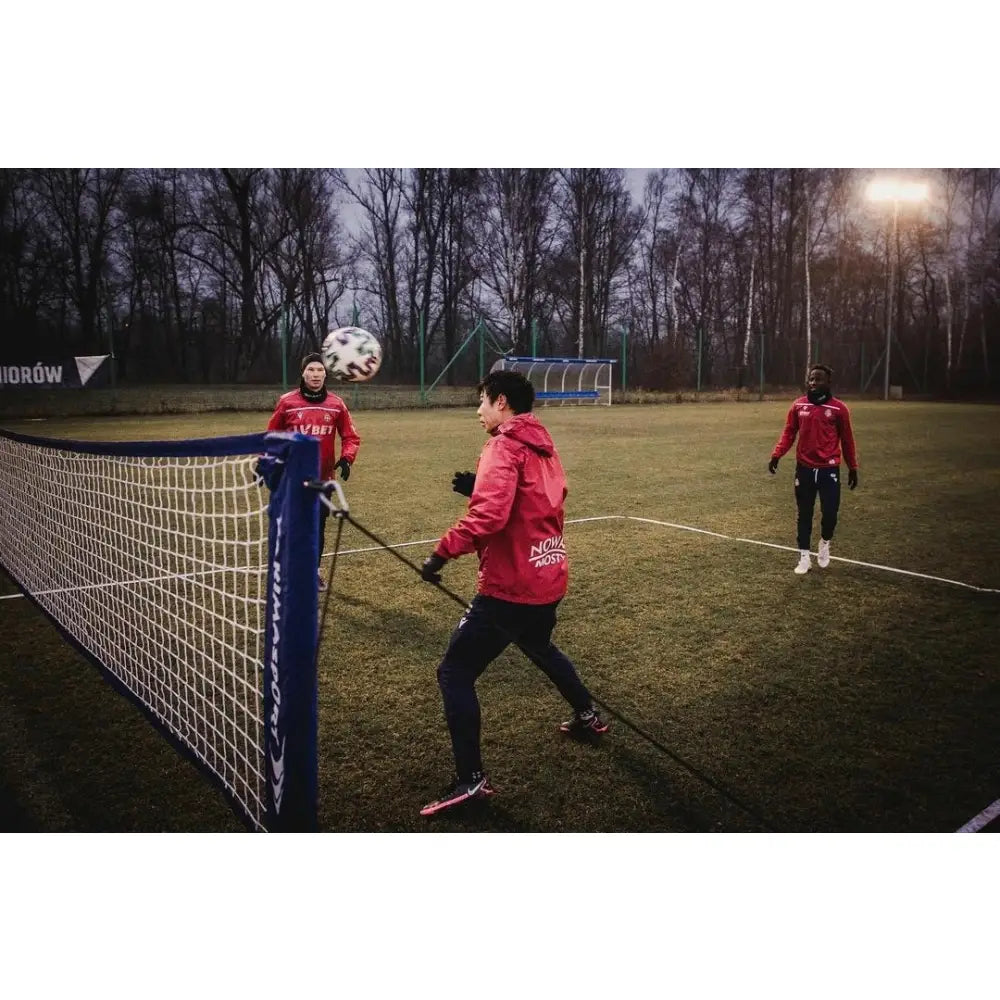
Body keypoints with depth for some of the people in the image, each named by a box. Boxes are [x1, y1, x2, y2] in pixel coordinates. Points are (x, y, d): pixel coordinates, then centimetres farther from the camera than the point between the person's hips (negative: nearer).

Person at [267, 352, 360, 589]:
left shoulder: (336, 404, -1)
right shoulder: (287, 402, -4)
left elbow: (351, 436, 4)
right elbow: (272, 436, 6)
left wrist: (347, 458, -13)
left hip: (323, 478, 2)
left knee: (318, 527, 12)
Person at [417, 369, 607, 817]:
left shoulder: (504, 448, -14)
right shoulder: (541, 446, 12)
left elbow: (489, 514, -29)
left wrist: (443, 551, -26)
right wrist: (480, 486, 8)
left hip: (510, 586, -9)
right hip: (548, 578, 9)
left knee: (455, 673, -2)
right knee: (539, 647, 36)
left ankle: (471, 779, -2)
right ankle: (588, 716, 51)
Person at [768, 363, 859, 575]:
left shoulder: (838, 408, -3)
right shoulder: (798, 405, 3)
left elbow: (847, 440, 4)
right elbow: (788, 433, 6)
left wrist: (853, 468, 6)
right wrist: (776, 455, -7)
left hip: (829, 469, -2)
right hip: (804, 468, 2)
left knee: (830, 512, -3)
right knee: (804, 514, 7)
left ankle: (825, 543, 29)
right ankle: (804, 556, 17)